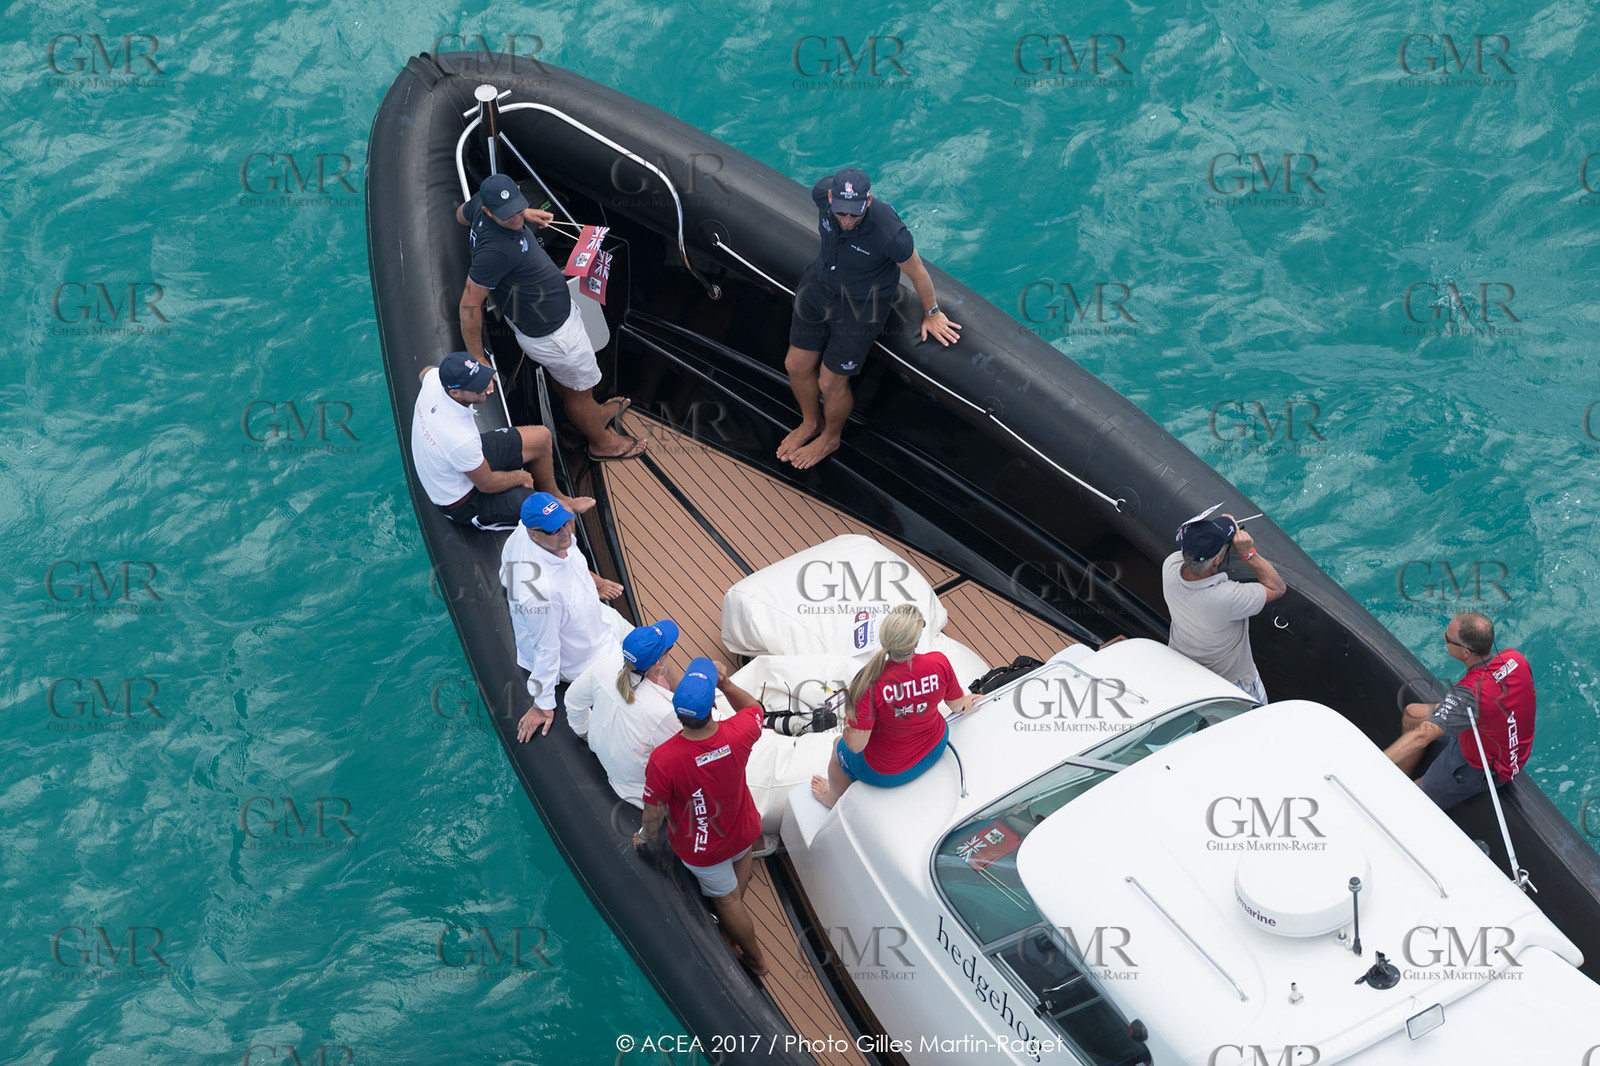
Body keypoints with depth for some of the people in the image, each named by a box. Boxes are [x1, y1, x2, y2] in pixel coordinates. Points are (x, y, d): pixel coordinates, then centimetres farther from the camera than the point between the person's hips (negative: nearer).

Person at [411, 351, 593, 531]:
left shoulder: (433, 378, -19)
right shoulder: (462, 440, -41)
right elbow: (488, 484, -23)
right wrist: (521, 477, -4)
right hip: (462, 502, -8)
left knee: (541, 437, 15)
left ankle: (554, 496, 41)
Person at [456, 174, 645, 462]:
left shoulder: (481, 202, -16)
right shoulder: (494, 250, -41)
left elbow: (462, 214, 10)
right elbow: (470, 306, -34)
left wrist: (524, 213, 11)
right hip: (550, 334, -9)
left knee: (562, 376, 34)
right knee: (579, 389, 18)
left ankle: (596, 414, 61)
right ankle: (601, 442, 45)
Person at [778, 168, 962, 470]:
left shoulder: (889, 233, -39)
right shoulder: (822, 193, -25)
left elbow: (917, 273, -19)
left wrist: (931, 314, -1)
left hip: (860, 306, -5)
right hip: (818, 285, 5)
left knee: (831, 382, 7)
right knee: (797, 365, 16)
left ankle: (830, 438, 42)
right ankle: (811, 422, 49)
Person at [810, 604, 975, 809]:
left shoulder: (870, 680, -37)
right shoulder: (939, 663, -27)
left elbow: (856, 746, -30)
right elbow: (957, 704, -4)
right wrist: (963, 706, 21)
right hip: (934, 750, 4)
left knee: (839, 747, 29)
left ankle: (836, 799, 60)